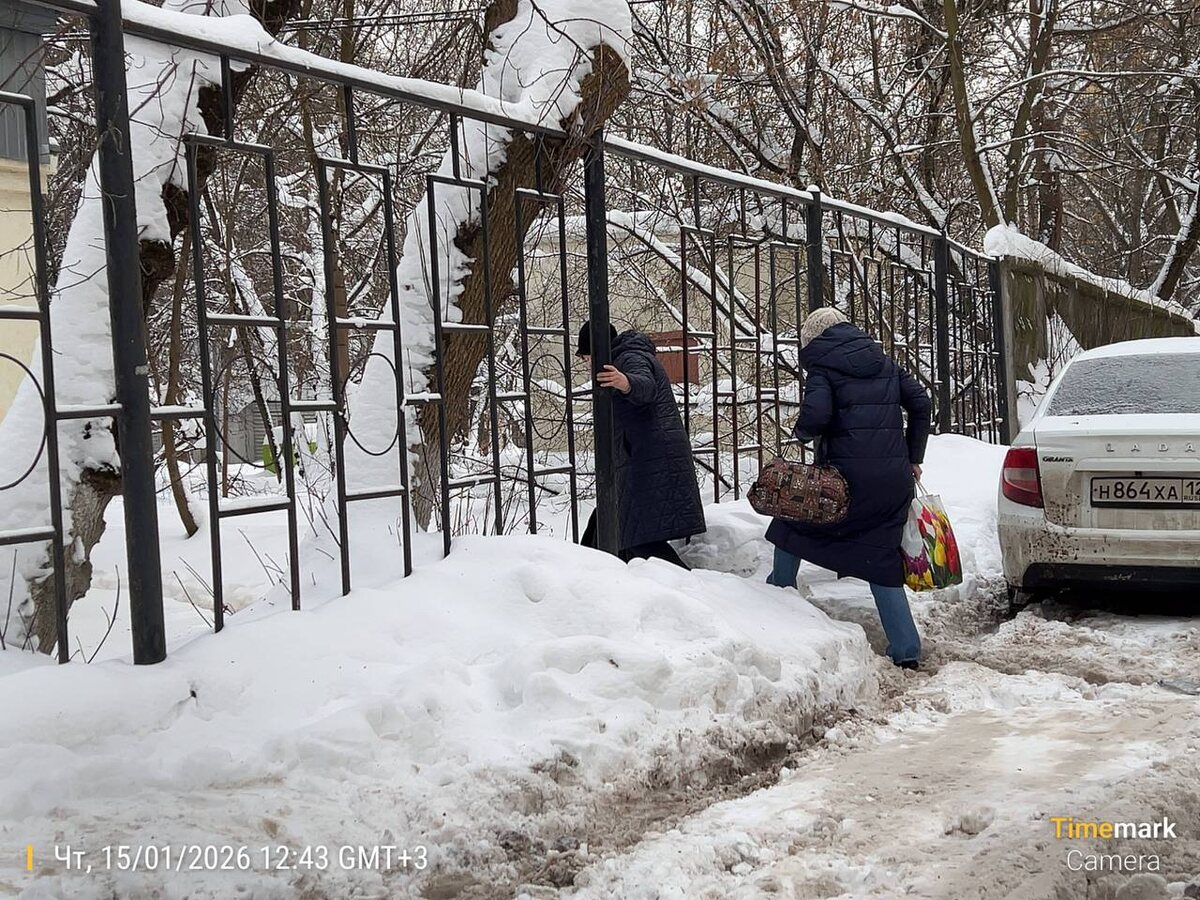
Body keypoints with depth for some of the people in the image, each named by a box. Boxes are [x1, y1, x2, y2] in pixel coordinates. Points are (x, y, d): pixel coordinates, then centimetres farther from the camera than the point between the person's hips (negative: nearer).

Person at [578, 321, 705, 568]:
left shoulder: (631, 358, -7)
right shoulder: (635, 356, 26)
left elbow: (646, 387, -31)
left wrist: (627, 383, -52)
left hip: (650, 462, -11)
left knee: (643, 541, -18)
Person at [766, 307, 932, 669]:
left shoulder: (822, 367, 1)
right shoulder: (885, 364, 18)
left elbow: (815, 415, -16)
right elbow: (921, 403, 13)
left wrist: (802, 432, 7)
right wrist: (913, 458, 18)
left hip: (848, 475, -5)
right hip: (894, 479, 5)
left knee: (792, 524, 22)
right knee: (882, 561, 9)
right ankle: (906, 649, 4)